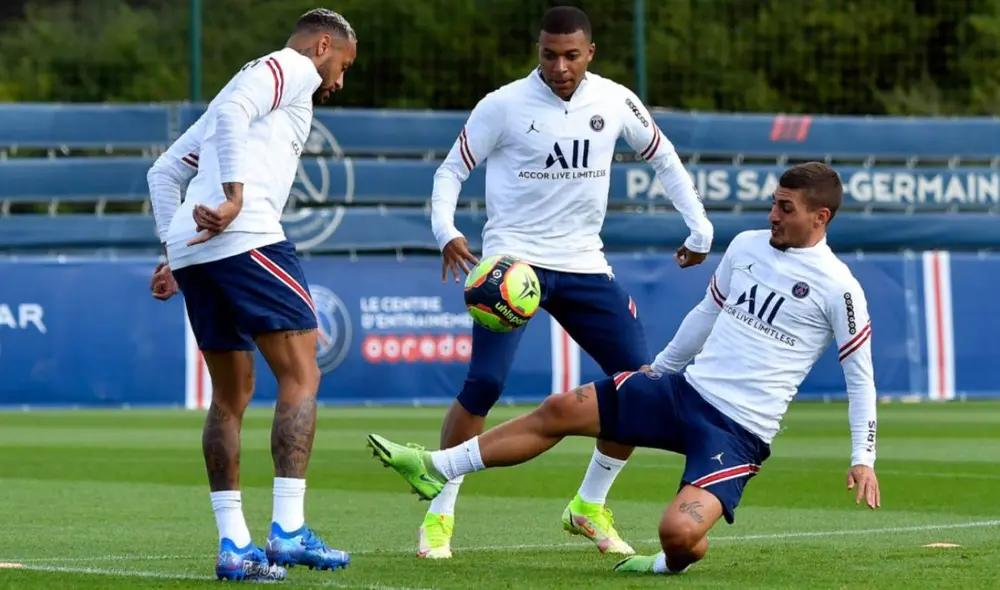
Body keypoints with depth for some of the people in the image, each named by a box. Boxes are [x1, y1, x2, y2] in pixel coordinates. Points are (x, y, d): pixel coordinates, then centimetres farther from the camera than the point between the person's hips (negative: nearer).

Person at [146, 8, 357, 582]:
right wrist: (236, 196, -21)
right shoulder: (292, 67, 7)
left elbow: (165, 172, 30)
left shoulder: (256, 76, 33)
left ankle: (234, 545, 9)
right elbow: (232, 111, -15)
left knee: (231, 394, 12)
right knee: (301, 377, -7)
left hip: (190, 248, 9)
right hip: (247, 238, -9)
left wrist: (175, 252, 23)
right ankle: (288, 531, -15)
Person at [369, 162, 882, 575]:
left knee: (679, 531, -29)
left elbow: (860, 375, -4)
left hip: (739, 430, -6)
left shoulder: (836, 287, -10)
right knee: (560, 410, 1)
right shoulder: (746, 246, 8)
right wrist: (659, 367, 33)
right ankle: (436, 469, 13)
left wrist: (863, 457, -9)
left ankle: (672, 562, 10)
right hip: (685, 388, 6)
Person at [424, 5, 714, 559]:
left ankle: (589, 506, 15)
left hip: (583, 264, 4)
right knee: (484, 381, -20)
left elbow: (664, 159, 16)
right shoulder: (504, 105, -8)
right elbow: (451, 170, 0)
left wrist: (700, 231, 11)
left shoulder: (614, 102, 1)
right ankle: (440, 516, -7)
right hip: (514, 259, -4)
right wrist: (446, 232, -17)